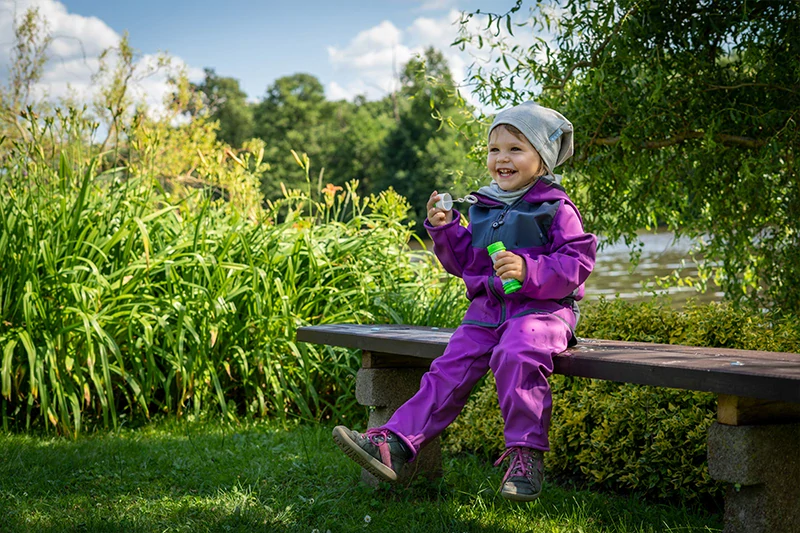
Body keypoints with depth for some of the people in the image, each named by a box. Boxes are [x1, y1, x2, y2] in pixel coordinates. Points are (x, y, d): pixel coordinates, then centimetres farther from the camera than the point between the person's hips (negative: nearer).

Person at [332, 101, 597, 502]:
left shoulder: (555, 209, -2)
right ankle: (395, 445, -13)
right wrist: (445, 230, 6)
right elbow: (465, 262, 23)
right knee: (449, 370, -8)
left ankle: (526, 453, -27)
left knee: (515, 356, -35)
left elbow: (577, 262, -10)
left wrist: (529, 270, -23)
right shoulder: (483, 208, 17)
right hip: (486, 311, 6)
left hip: (541, 308, -6)